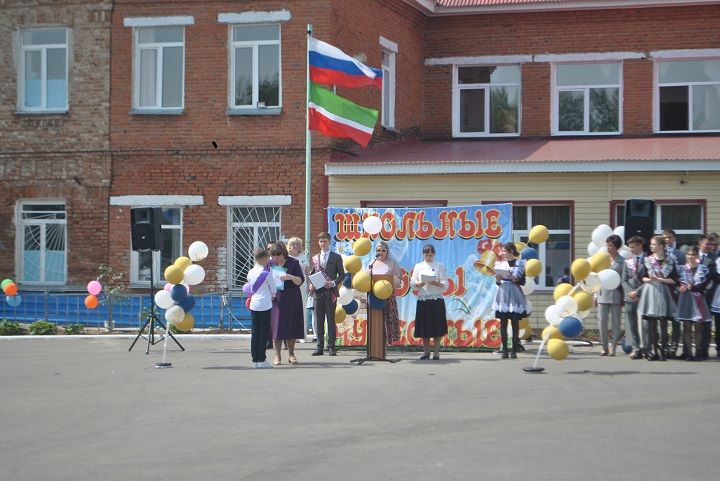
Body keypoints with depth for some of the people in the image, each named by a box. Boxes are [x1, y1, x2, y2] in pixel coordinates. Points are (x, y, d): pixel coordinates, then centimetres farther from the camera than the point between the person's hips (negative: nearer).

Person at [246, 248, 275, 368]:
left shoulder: (250, 272, 6)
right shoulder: (267, 273, -11)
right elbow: (273, 290, -1)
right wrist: (272, 296, 18)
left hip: (253, 305, 5)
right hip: (265, 305, -5)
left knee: (255, 332, 8)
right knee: (263, 332, -1)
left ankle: (255, 360, 9)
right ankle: (261, 360, 0)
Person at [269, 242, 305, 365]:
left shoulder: (293, 263, 0)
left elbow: (301, 281, -3)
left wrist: (291, 277, -22)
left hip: (291, 300, -1)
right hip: (276, 299, 1)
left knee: (291, 326, 2)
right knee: (276, 327, -3)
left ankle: (291, 354, 14)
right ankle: (277, 355, 3)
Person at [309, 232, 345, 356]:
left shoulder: (336, 257, 3)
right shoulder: (315, 258, 14)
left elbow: (342, 274, 3)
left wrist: (334, 283, -13)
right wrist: (311, 285, 0)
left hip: (330, 292, -4)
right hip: (318, 292, 4)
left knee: (331, 320, -2)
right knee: (319, 321, 5)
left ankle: (331, 346, 1)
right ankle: (320, 347, 9)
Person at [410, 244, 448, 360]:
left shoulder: (439, 266, 8)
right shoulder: (418, 266, 12)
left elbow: (445, 284, 2)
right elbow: (413, 282, 3)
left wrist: (436, 283, -18)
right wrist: (421, 283, -17)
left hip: (437, 299, -1)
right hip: (423, 299, 1)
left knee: (437, 327, -4)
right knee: (424, 327, 2)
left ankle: (436, 352, 3)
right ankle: (426, 351, 14)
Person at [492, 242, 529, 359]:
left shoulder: (519, 264, -1)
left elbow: (522, 282, -3)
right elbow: (498, 283, 14)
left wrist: (514, 278, -19)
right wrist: (498, 280, -8)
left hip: (514, 296, -3)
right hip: (503, 294, 3)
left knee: (515, 323, -1)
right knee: (503, 324, 1)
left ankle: (514, 350, 2)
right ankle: (504, 350, 3)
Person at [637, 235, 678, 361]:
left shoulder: (670, 261, 3)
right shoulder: (647, 260, 8)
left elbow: (674, 280, 0)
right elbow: (642, 277, 7)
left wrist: (660, 279, -10)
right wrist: (649, 279, -12)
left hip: (663, 293, -2)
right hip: (650, 292, 2)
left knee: (663, 323, -3)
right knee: (651, 324, 1)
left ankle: (663, 351, 2)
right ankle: (654, 351, 5)